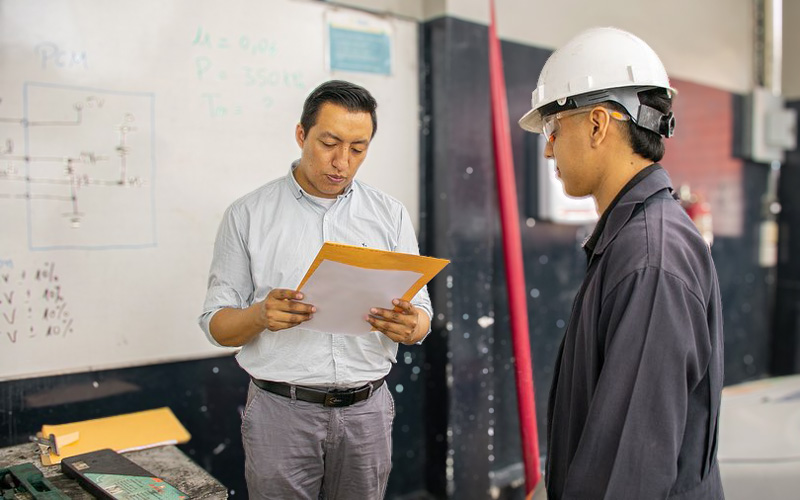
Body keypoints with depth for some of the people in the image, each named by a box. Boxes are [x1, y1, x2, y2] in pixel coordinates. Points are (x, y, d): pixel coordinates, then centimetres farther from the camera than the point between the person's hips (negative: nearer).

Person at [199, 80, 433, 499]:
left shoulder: (391, 215, 5)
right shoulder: (248, 215, -1)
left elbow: (421, 316, 4)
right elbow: (217, 324, -1)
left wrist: (409, 326, -19)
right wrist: (260, 315, -22)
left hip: (365, 411, 2)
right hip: (281, 412, -2)